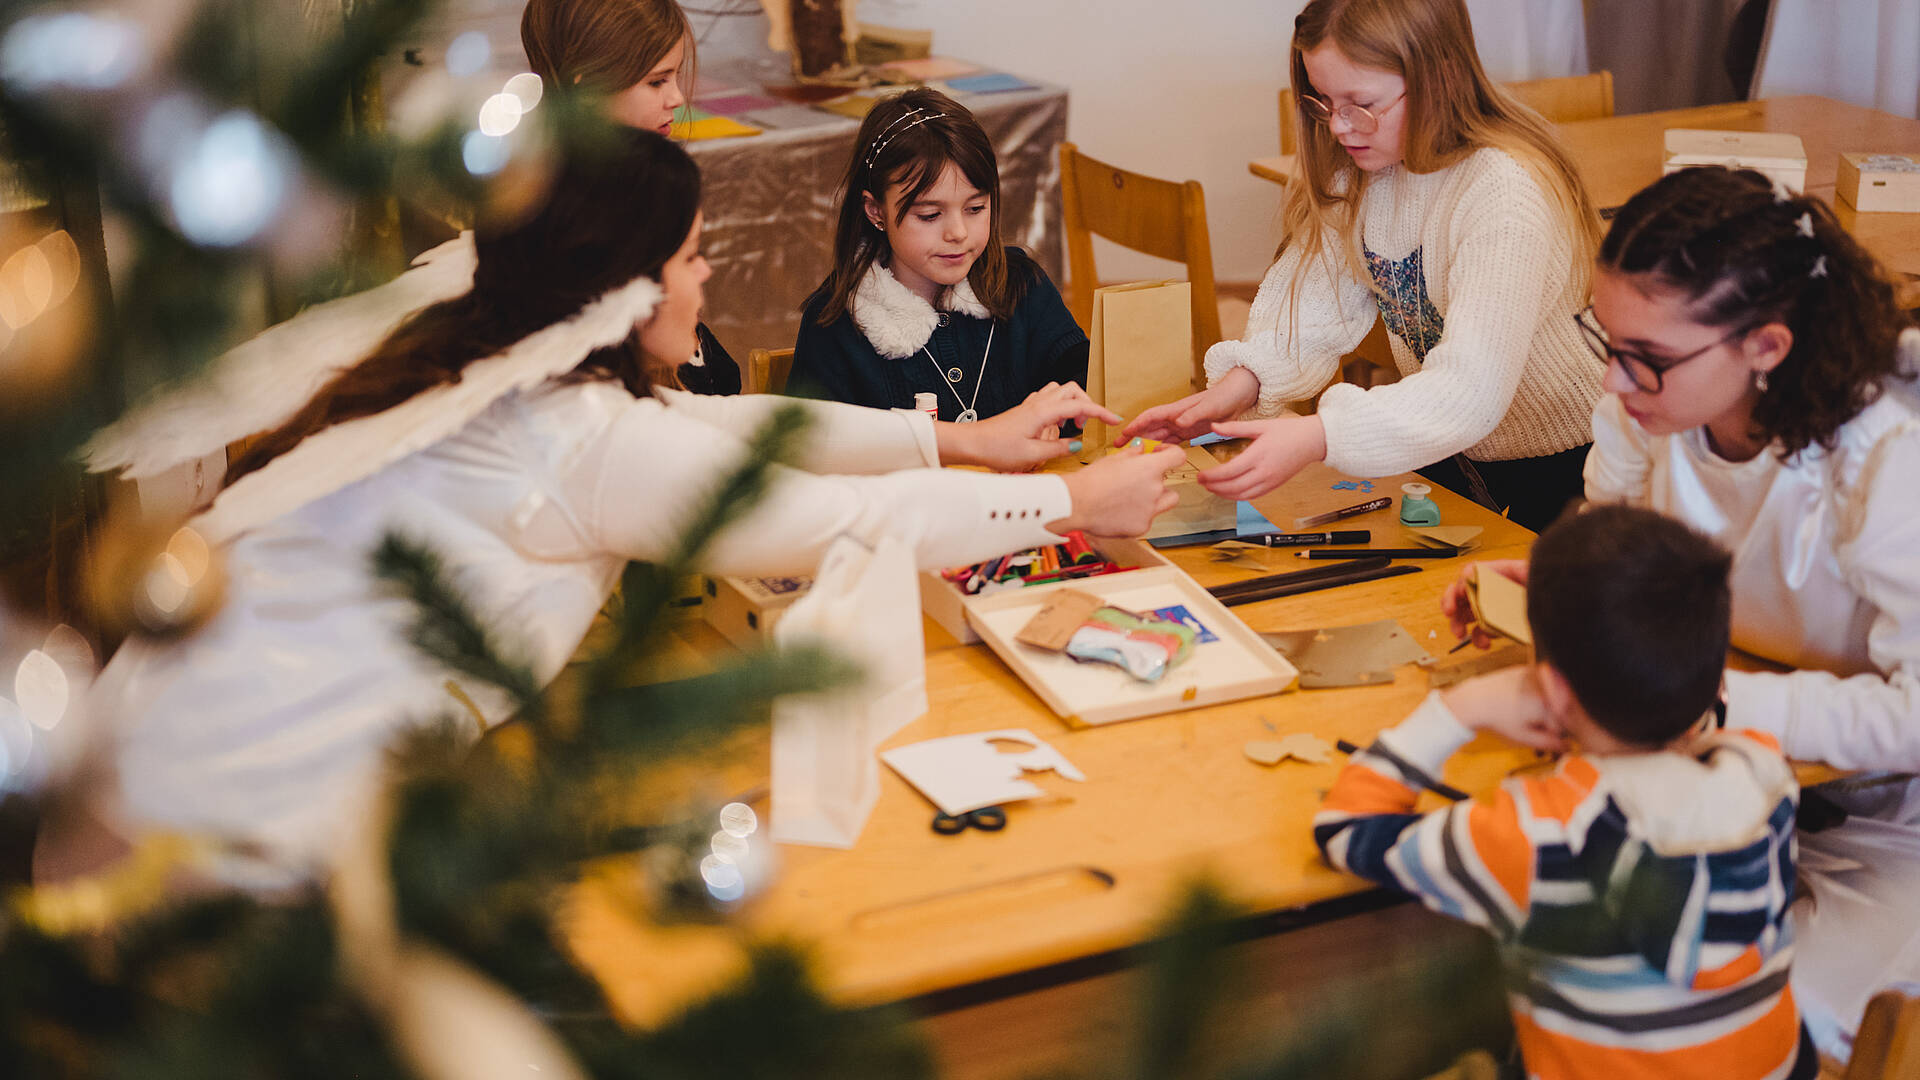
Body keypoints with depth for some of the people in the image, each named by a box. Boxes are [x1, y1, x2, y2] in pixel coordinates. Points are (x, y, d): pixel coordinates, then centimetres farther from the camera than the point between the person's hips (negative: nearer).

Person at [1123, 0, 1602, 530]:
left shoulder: (1506, 194, -28)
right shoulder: (1361, 171, -2)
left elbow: (1474, 388, -37)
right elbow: (1315, 306, -4)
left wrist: (1315, 436, -49)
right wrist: (1239, 384, -24)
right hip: (1448, 454, 6)